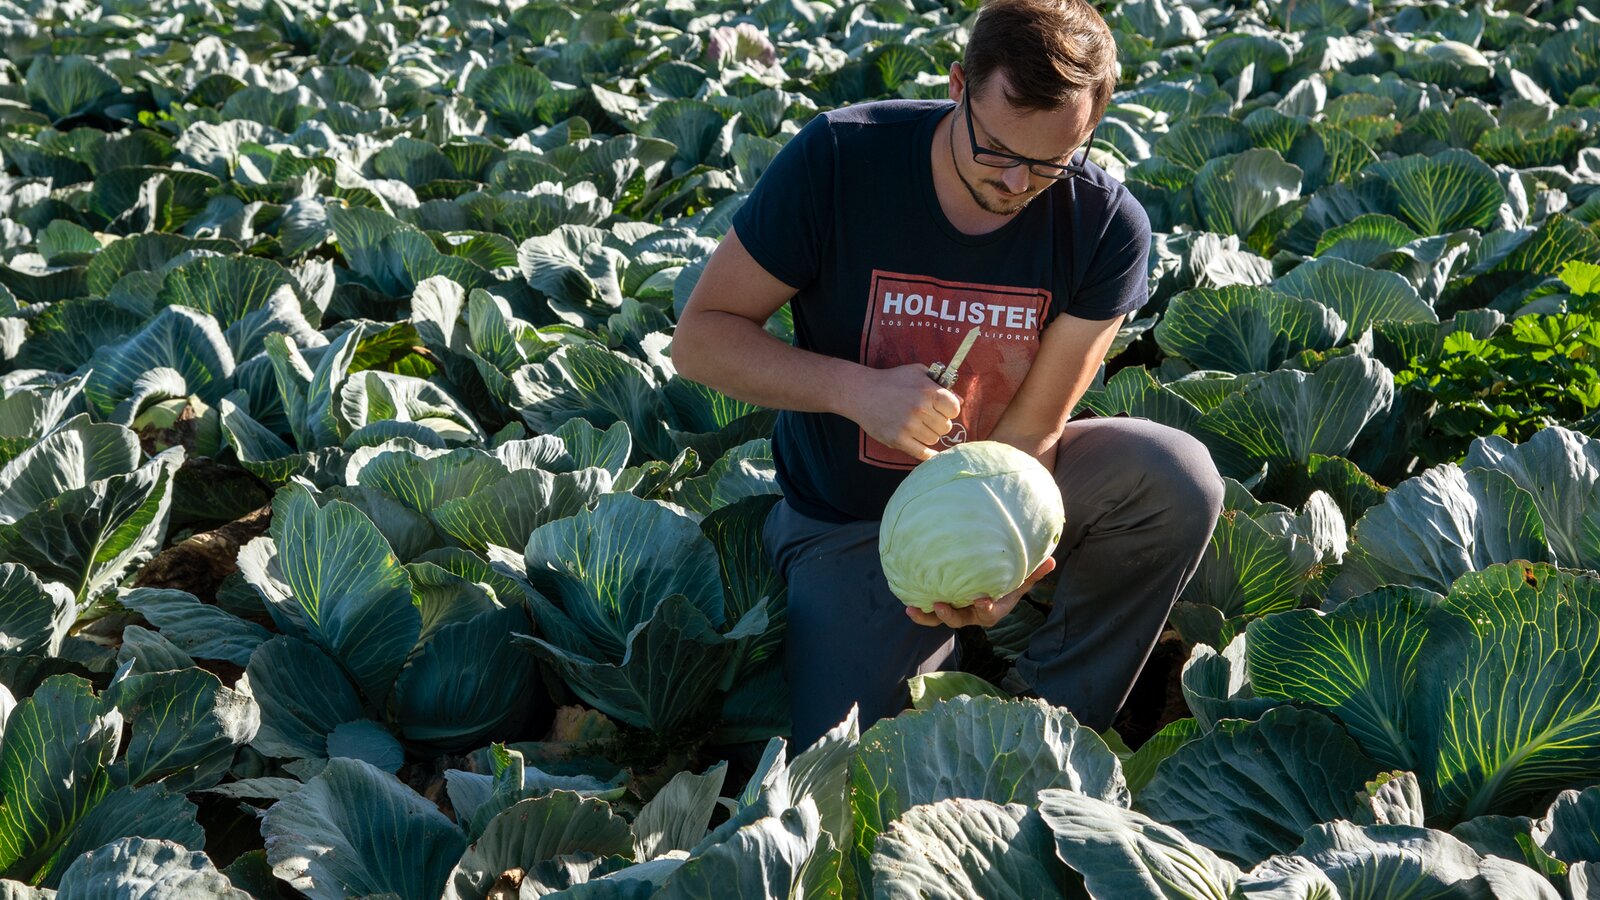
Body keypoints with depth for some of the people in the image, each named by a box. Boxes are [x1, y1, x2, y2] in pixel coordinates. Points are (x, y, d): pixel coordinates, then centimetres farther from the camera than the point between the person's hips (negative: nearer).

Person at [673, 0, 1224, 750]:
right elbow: (699, 337, -15)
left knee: (1176, 476, -27)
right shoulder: (837, 160, -20)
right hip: (851, 524, -2)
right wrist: (857, 390, -31)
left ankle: (1045, 720, -7)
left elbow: (1029, 429, -15)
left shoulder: (1106, 226, -16)